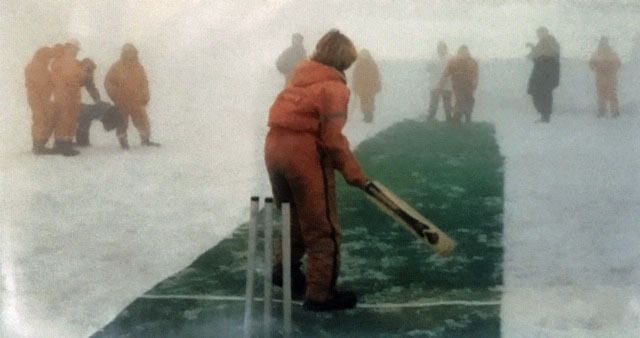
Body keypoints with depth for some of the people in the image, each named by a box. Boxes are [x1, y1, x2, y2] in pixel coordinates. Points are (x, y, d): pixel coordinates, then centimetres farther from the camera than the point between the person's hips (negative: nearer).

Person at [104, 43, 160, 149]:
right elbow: (108, 83, -2)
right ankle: (123, 142, 16)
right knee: (122, 123, 5)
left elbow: (144, 83, 12)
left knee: (143, 121, 4)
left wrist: (145, 97, 3)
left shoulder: (139, 67, 6)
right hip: (122, 103, -3)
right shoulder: (116, 67, -6)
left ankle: (145, 140, 17)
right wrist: (115, 96, -8)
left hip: (137, 102, 3)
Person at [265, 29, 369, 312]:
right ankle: (320, 294, 7)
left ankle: (286, 269, 39)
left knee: (296, 216, 29)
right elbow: (332, 137, -15)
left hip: (275, 147, 8)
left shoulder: (300, 76, 13)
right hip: (304, 154, -8)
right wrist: (353, 172, -10)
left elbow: (291, 117, 13)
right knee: (323, 229, 3)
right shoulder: (333, 87, -10)